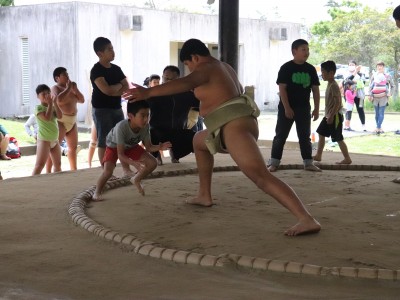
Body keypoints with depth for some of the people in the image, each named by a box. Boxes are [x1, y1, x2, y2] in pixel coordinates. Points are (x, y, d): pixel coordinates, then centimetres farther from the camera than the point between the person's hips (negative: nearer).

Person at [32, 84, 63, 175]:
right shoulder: (38, 108, -10)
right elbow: (47, 118, -26)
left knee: (58, 164, 16)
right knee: (39, 165, -14)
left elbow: (60, 116, -7)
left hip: (55, 140, 7)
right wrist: (50, 104, -18)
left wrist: (55, 103, -10)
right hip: (44, 140, -7)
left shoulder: (52, 107, 10)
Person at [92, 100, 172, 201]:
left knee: (153, 163, -8)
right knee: (108, 171, -29)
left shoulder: (145, 127, -27)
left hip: (131, 146, 5)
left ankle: (136, 179, 19)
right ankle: (97, 192, 0)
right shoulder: (121, 127, -42)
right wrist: (134, 163, -54)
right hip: (114, 146, -5)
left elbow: (148, 147, -14)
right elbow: (120, 155, -38)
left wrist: (159, 147, -36)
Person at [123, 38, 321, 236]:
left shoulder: (205, 68, -6)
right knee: (199, 141, 33)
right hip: (237, 126, 11)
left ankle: (308, 220, -37)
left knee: (261, 177, -24)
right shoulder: (224, 67, 23)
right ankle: (204, 196, 34)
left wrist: (148, 92, -37)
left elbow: (185, 82, -28)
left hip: (235, 127, -11)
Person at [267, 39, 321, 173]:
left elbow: (315, 90, 8)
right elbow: (282, 89, -11)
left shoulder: (310, 69, 6)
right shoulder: (286, 68, -7)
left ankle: (308, 163, 15)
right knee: (280, 136, 0)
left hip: (304, 108, 4)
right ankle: (274, 162, 4)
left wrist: (316, 109, 3)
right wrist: (287, 107, -17)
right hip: (287, 108, -4)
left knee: (305, 136, 9)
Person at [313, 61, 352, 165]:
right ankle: (318, 155, 23)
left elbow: (338, 103, -23)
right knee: (321, 133, 15)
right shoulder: (329, 84, 11)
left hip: (335, 116, -10)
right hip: (329, 115, 10)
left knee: (338, 138, -6)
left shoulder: (334, 86, -18)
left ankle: (347, 158, 2)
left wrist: (331, 116, -24)